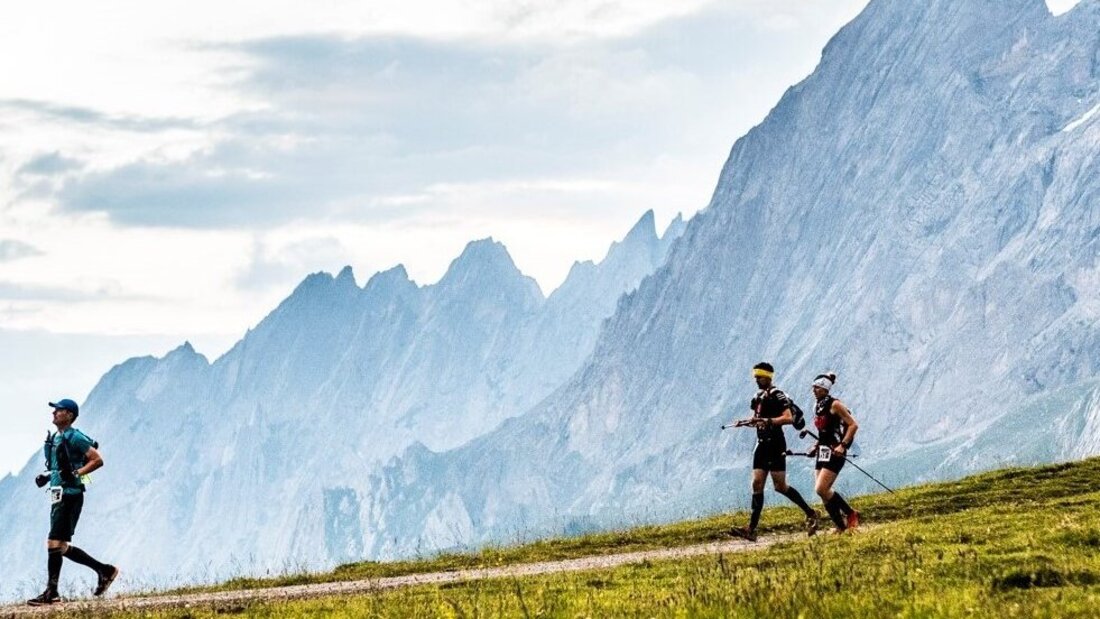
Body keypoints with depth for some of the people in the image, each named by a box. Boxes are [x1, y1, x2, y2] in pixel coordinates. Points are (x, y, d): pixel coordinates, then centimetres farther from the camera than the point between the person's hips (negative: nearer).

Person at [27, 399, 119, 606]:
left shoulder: (74, 437, -10)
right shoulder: (55, 438, 17)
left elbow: (97, 460, -14)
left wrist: (77, 473, -21)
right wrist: (47, 476, 14)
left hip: (69, 494, -10)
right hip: (58, 495, 10)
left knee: (54, 544, -12)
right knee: (62, 547, 10)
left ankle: (51, 592, -9)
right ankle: (103, 569, 17)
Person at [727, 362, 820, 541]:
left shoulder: (777, 396, -11)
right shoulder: (758, 397, 15)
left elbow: (788, 418, -21)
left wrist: (766, 420, -27)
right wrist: (745, 422, 8)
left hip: (775, 445, -8)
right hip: (762, 444, 8)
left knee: (780, 486, -7)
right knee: (757, 484, 1)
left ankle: (810, 514, 9)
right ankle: (751, 529, -4)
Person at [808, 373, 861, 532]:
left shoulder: (834, 405, -9)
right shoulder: (817, 408, 15)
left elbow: (853, 425, -13)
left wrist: (842, 445, -21)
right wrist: (816, 447, 12)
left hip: (835, 452, -9)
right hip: (822, 452, 9)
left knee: (821, 489, -16)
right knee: (823, 492, 2)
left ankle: (851, 514, -1)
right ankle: (841, 527, 7)